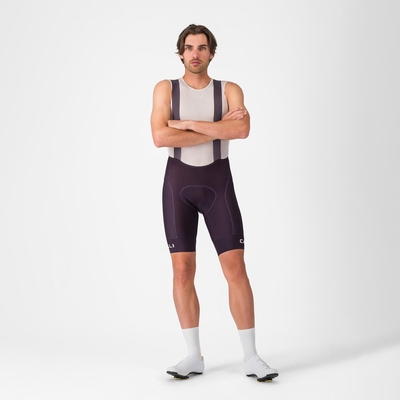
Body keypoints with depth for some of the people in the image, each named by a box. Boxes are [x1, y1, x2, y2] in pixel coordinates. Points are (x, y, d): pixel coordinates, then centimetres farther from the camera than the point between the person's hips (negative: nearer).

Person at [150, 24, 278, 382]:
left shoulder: (230, 90, 4)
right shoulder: (165, 89, 3)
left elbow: (242, 130, -17)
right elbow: (160, 137, -14)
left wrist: (189, 124, -17)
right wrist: (217, 129, -13)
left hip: (218, 181, 0)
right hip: (178, 181, 0)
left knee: (235, 268, -6)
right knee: (183, 270, -2)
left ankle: (251, 357, 0)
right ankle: (194, 356, 8)